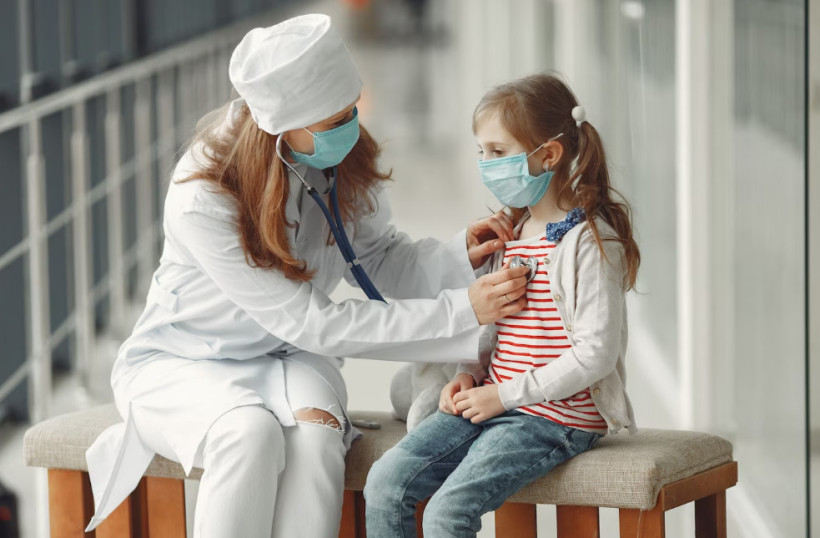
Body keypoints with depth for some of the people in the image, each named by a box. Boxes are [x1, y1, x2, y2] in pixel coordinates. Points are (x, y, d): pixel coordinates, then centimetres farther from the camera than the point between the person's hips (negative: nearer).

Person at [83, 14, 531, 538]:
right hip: (182, 362, -4)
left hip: (286, 359, 4)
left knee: (315, 430, -31)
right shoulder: (201, 202, -29)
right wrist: (462, 311, -29)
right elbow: (310, 322, -27)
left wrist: (458, 258, -20)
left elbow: (379, 259, 3)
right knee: (251, 432, -36)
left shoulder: (345, 160, -11)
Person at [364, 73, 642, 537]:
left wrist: (504, 395, -17)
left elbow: (595, 354, -19)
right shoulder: (510, 234, 14)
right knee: (385, 481, -7)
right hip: (496, 404, 8)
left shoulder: (590, 241, -14)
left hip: (556, 418, -8)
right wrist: (470, 375, 4)